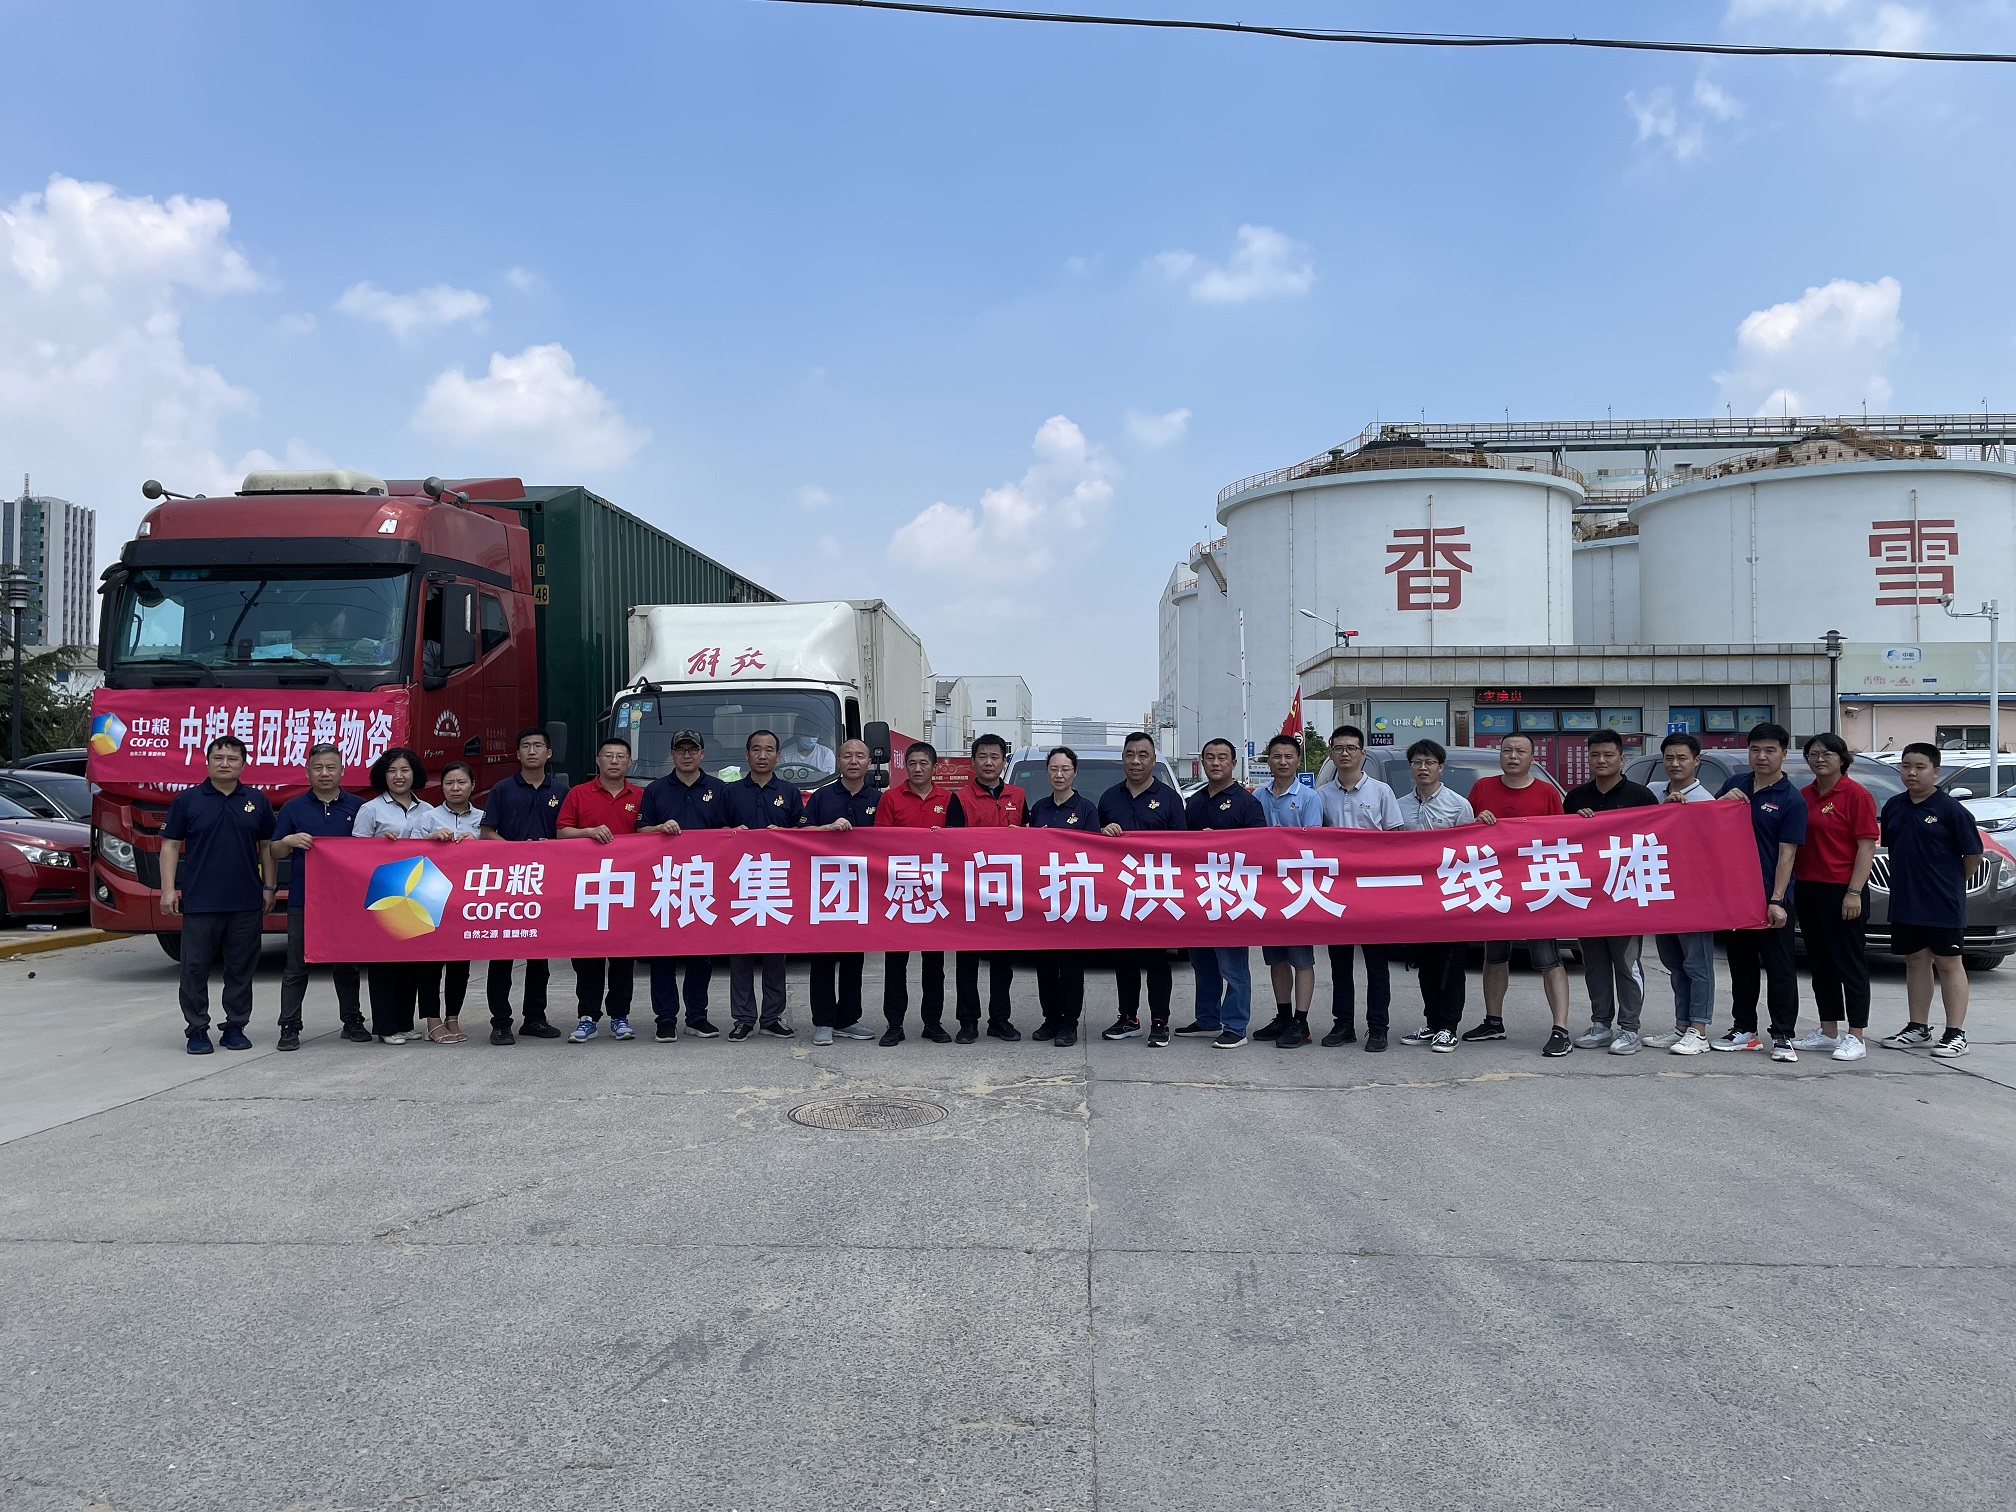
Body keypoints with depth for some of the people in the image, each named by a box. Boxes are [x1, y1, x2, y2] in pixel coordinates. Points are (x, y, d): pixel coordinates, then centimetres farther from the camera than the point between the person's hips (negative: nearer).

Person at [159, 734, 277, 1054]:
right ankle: (197, 1030, 12)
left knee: (241, 968, 7)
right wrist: (168, 889, -4)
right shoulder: (186, 800, 2)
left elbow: (266, 846, 12)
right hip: (199, 902, -2)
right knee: (195, 968, 2)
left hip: (247, 903, 2)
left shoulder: (257, 801, 8)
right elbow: (170, 846, 3)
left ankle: (235, 1027, 17)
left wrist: (268, 887, 6)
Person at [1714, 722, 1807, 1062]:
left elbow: (1787, 854, -11)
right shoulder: (1735, 784, 8)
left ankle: (1783, 1036, 6)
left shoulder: (1791, 800, -7)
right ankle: (1743, 1030, 23)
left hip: (1772, 897, -5)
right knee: (1741, 966, 13)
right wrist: (1723, 800, -6)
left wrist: (1776, 900, -18)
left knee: (1779, 968, 0)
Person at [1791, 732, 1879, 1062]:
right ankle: (1828, 1032, 22)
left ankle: (1856, 1036, 6)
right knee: (1820, 963, 13)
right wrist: (1795, 887, 9)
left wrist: (1854, 892, -17)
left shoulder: (1856, 794, -7)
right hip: (1807, 888, 7)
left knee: (1850, 962, 0)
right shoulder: (1803, 796, 11)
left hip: (1842, 890, -7)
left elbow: (1867, 846, -11)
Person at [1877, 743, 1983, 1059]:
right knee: (1915, 962, 13)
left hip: (1943, 904, -6)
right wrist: (1908, 879, 11)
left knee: (1947, 963, 1)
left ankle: (1956, 1033, 6)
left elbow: (1973, 855, -6)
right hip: (1905, 902, 6)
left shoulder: (1950, 809, -10)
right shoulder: (1894, 807, 7)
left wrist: (1951, 882, 2)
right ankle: (1918, 1028, 22)